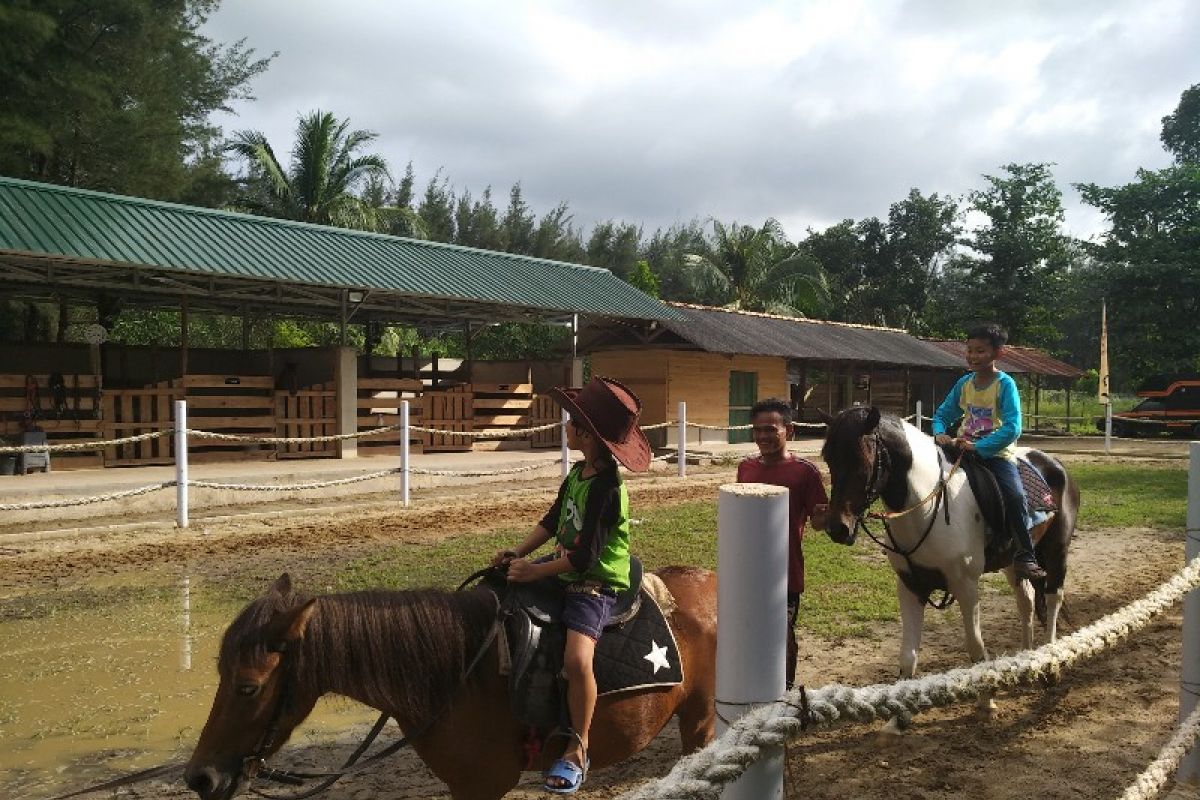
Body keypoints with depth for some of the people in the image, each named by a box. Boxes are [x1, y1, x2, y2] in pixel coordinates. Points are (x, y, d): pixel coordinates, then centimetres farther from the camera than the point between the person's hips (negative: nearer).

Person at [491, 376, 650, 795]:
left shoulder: (606, 488, -25)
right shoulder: (579, 471, 3)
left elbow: (584, 557, -25)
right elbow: (553, 520, 14)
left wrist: (535, 570, -18)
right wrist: (518, 552, 3)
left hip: (596, 583, -10)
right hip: (565, 567, 10)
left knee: (576, 659, -30)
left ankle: (577, 748, -9)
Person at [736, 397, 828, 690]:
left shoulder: (804, 471, -11)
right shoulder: (746, 468, 3)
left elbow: (819, 521, -8)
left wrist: (825, 516, -31)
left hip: (785, 574, -5)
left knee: (782, 637, 10)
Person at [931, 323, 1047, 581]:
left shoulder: (1005, 384, -9)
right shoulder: (964, 383, 6)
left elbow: (1012, 428, -19)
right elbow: (942, 415, 12)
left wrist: (979, 448, -27)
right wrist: (940, 434, -11)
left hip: (997, 452, -5)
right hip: (965, 449, 5)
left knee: (1015, 496, -26)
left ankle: (1025, 555, -14)